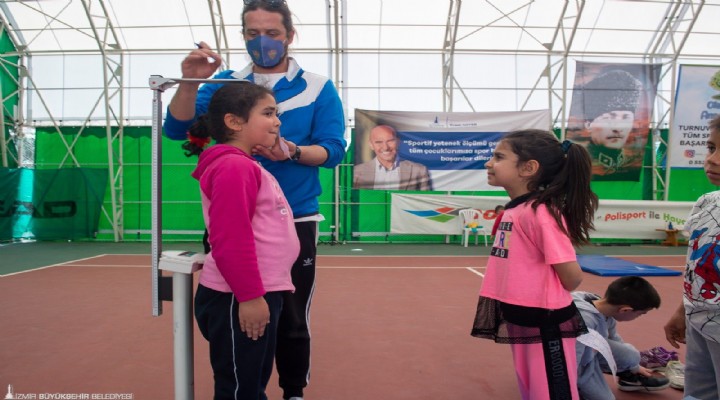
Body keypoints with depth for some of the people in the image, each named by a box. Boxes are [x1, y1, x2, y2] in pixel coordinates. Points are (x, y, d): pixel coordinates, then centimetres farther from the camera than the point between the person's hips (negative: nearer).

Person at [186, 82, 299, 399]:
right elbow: (230, 240, -24)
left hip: (256, 296, 10)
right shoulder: (233, 166, -17)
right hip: (238, 301, -10)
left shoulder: (244, 165, 17)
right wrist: (250, 296, -21)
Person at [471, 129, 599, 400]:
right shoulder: (513, 210, 6)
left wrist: (545, 299, -2)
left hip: (545, 324, -8)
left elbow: (572, 277, -19)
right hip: (519, 322, 9)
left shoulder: (541, 212, -20)